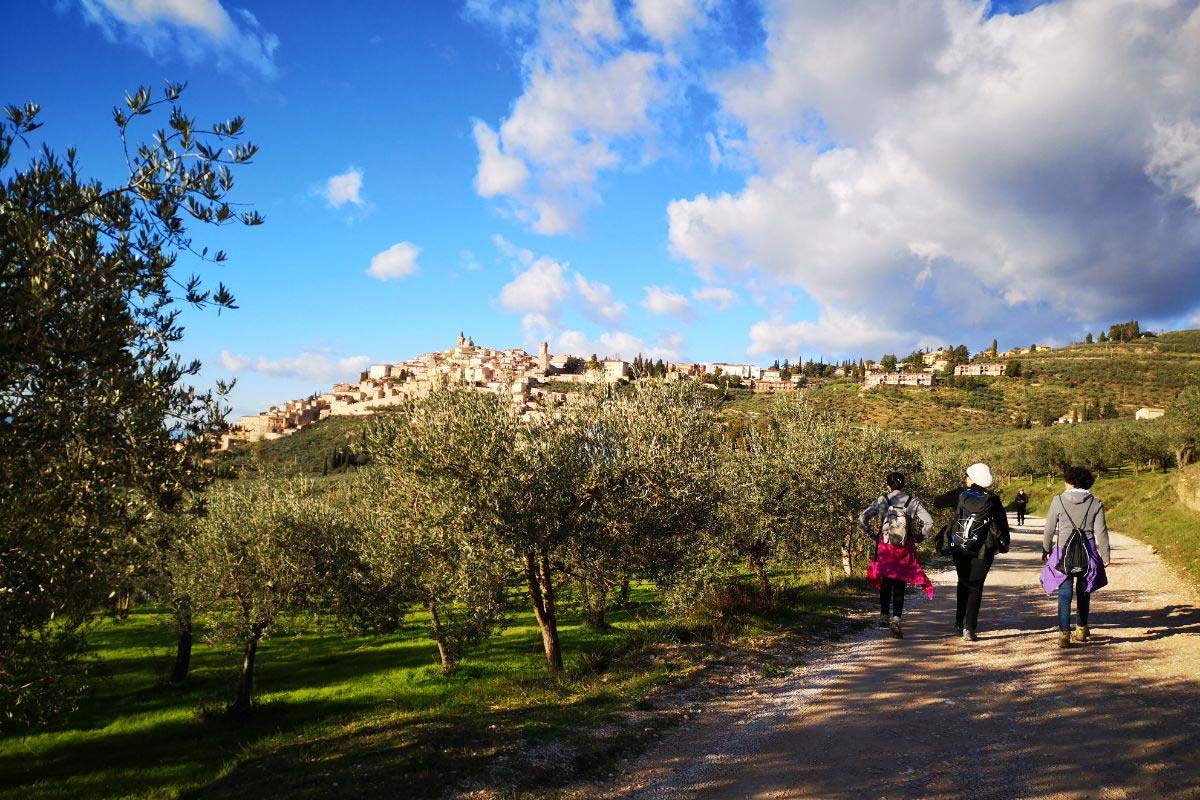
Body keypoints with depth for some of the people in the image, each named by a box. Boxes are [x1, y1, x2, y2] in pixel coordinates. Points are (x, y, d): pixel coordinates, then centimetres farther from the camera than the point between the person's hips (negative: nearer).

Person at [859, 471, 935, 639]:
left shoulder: (882, 501, -2)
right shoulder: (912, 501, -1)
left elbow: (862, 518, -7)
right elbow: (929, 521, -6)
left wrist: (871, 534, 5)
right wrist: (920, 538, 5)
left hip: (884, 547, 0)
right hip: (905, 550, 0)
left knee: (885, 582, 18)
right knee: (899, 586, 3)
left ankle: (884, 617, 27)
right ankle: (896, 619, -13)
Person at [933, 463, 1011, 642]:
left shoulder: (960, 494, -4)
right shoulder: (993, 499, -3)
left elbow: (938, 502, 4)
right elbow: (1002, 522, 4)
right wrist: (1005, 543, 18)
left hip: (959, 548, 1)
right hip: (983, 551, -1)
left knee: (963, 583, 21)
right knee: (975, 587, 3)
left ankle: (959, 622, 23)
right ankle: (969, 628, -5)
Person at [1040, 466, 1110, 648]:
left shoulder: (1058, 501, -3)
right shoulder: (1096, 503, 0)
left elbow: (1049, 529, 2)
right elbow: (1101, 532, 0)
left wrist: (1046, 550, 14)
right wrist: (1106, 556, 9)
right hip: (1088, 553, 2)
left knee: (1065, 593, -1)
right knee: (1083, 592, 18)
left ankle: (1064, 633, -10)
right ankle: (1082, 629, 30)